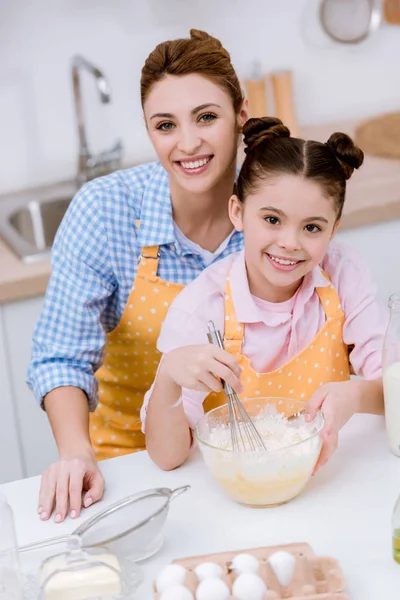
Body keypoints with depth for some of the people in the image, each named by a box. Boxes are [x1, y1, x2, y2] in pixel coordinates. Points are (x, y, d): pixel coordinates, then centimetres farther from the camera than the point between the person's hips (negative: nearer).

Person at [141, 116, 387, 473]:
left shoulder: (345, 274, -10)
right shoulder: (200, 306, -17)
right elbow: (167, 456, -19)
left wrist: (354, 395, -32)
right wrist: (169, 376, -38)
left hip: (328, 470, 1)